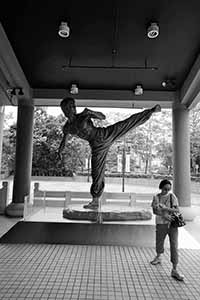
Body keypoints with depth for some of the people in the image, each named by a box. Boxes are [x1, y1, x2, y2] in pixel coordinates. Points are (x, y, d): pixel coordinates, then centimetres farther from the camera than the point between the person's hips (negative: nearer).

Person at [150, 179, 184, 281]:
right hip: (161, 224, 1)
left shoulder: (172, 196, -3)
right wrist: (164, 215, -23)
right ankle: (158, 257, 45)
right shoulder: (156, 197, -2)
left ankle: (174, 270, 6)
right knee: (159, 243, 15)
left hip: (172, 224, -1)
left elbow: (177, 210, -6)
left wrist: (165, 208, -20)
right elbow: (154, 211, -7)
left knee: (174, 246, -4)